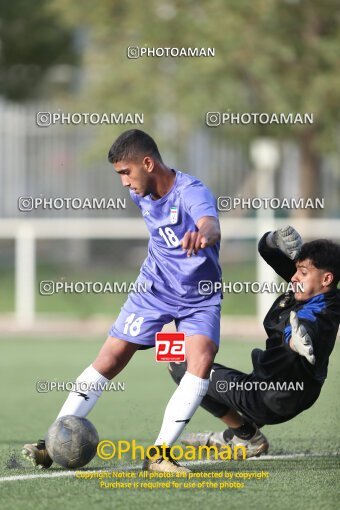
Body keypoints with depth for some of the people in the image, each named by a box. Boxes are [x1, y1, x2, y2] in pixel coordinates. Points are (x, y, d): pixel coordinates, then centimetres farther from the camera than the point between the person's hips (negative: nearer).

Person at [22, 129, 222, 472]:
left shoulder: (192, 193, -29)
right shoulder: (141, 193, -7)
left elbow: (211, 225, -53)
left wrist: (202, 236, -77)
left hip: (200, 297, -4)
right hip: (155, 288, 5)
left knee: (202, 359, -27)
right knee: (108, 361, -2)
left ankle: (159, 453, -19)